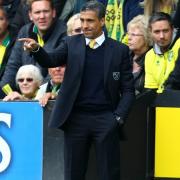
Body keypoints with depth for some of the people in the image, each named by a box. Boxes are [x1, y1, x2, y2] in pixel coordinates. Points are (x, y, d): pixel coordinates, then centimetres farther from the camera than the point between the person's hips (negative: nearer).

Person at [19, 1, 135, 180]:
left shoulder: (119, 50, 2)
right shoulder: (71, 43, 7)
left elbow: (128, 89, 4)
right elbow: (51, 61, -8)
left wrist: (118, 117, -8)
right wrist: (36, 49, -28)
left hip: (105, 119, -1)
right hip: (76, 118, 2)